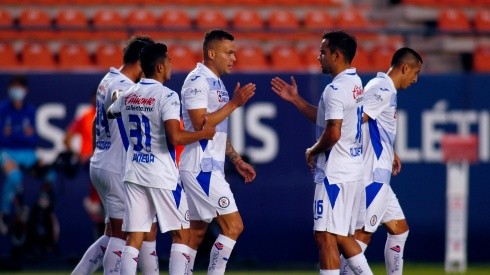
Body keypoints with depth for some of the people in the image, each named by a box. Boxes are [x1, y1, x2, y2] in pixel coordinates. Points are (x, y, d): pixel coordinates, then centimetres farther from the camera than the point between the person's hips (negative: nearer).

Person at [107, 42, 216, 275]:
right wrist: (204, 133, -9)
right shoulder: (167, 96, -13)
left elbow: (109, 114, 29)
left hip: (134, 173, 6)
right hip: (161, 176, -6)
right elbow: (175, 137, -23)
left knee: (134, 238, 3)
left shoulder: (127, 96, 8)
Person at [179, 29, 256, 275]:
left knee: (196, 232, 10)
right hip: (201, 168, -10)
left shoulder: (216, 83, 17)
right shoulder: (198, 81, -13)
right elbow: (200, 124, -22)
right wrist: (234, 103, -19)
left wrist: (237, 160, 22)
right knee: (233, 226, -11)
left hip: (209, 168, 10)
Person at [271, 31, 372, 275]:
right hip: (353, 171, 10)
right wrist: (295, 99, 22)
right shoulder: (355, 83, 14)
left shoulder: (335, 90, -17)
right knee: (342, 236, 16)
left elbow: (332, 133, -24)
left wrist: (312, 151, -6)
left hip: (334, 173, -10)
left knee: (325, 236, -8)